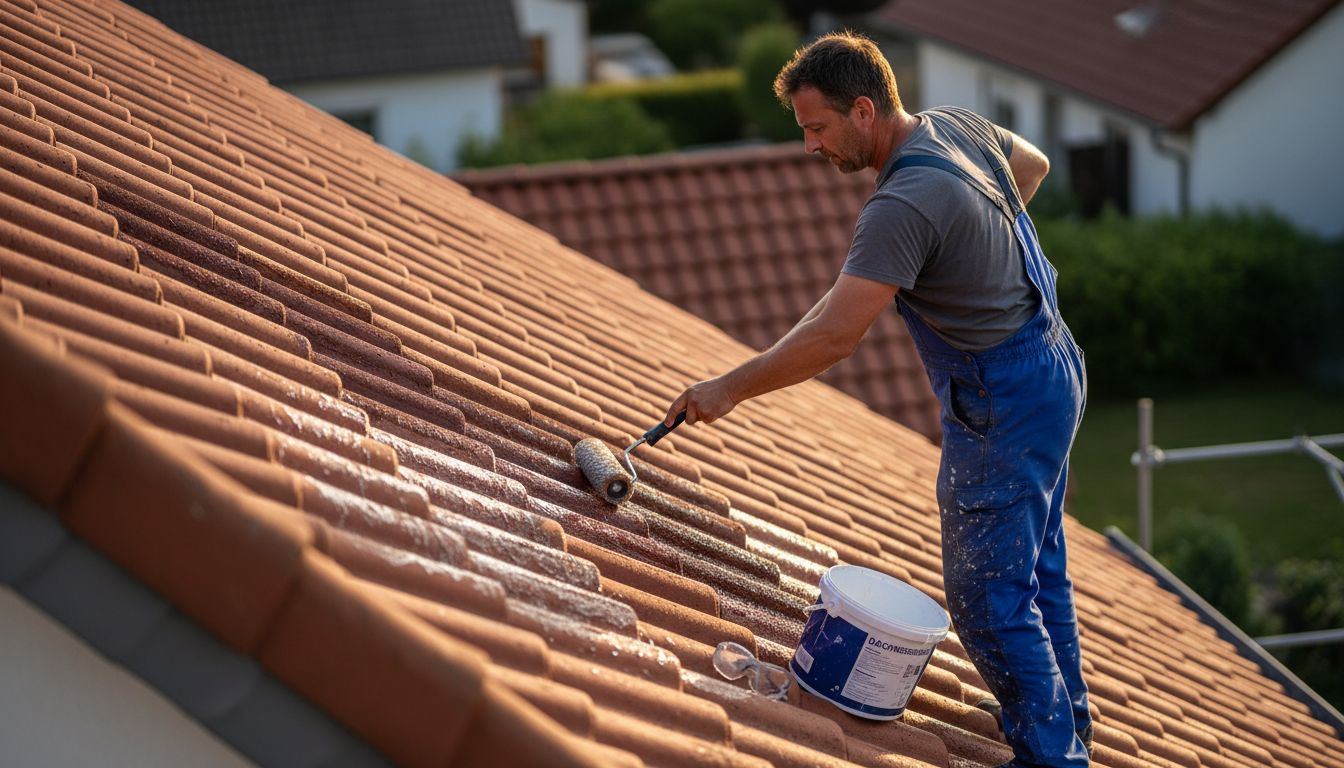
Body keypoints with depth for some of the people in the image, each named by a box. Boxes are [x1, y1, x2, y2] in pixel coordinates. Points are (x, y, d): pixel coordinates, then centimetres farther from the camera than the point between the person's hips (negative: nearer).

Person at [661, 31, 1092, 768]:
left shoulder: (903, 207, -29)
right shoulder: (957, 125, 0)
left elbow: (833, 336, -30)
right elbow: (1033, 165, 22)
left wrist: (729, 388, -20)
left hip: (1003, 411, -10)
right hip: (1052, 370, 10)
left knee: (987, 595, -1)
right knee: (1037, 563, 23)